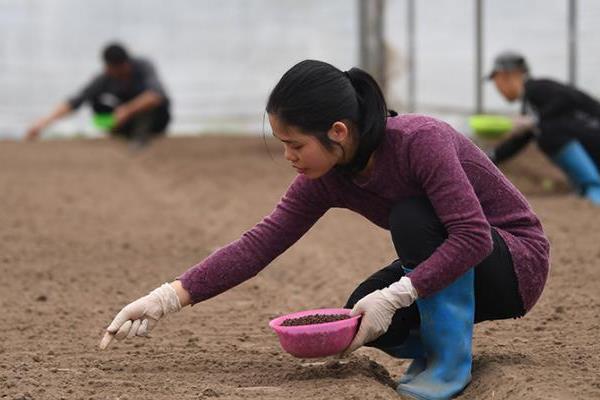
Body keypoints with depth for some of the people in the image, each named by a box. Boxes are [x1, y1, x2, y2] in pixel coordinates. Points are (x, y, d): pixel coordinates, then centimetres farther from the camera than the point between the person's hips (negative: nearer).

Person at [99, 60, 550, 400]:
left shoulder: (420, 140, -31)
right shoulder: (328, 178, -10)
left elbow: (473, 235, -36)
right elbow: (260, 243, -13)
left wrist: (394, 296, -40)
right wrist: (167, 298, -20)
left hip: (514, 262, -6)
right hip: (451, 266, 6)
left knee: (411, 216, -31)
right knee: (363, 319, -19)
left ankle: (451, 358, -20)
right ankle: (433, 345, 10)